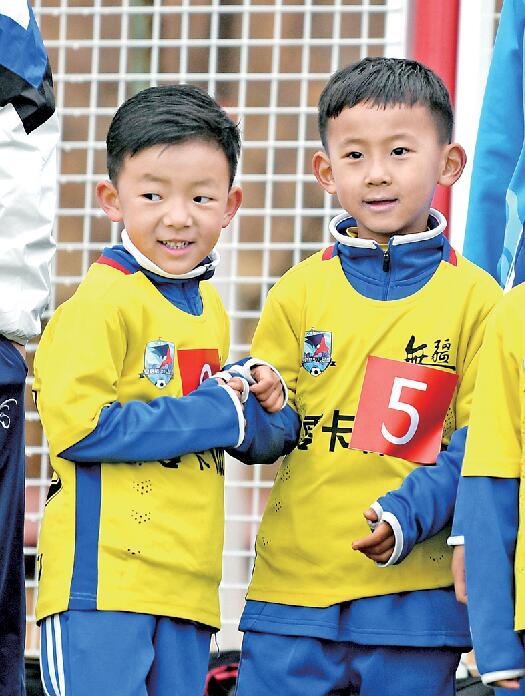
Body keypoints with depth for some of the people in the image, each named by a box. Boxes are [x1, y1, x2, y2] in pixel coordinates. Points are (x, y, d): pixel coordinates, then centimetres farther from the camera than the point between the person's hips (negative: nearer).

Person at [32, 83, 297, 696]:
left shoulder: (209, 308, 17)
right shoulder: (102, 302, -9)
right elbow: (76, 425, -19)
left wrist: (250, 394, 6)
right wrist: (213, 414, -13)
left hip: (188, 586, 8)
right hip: (103, 575, -8)